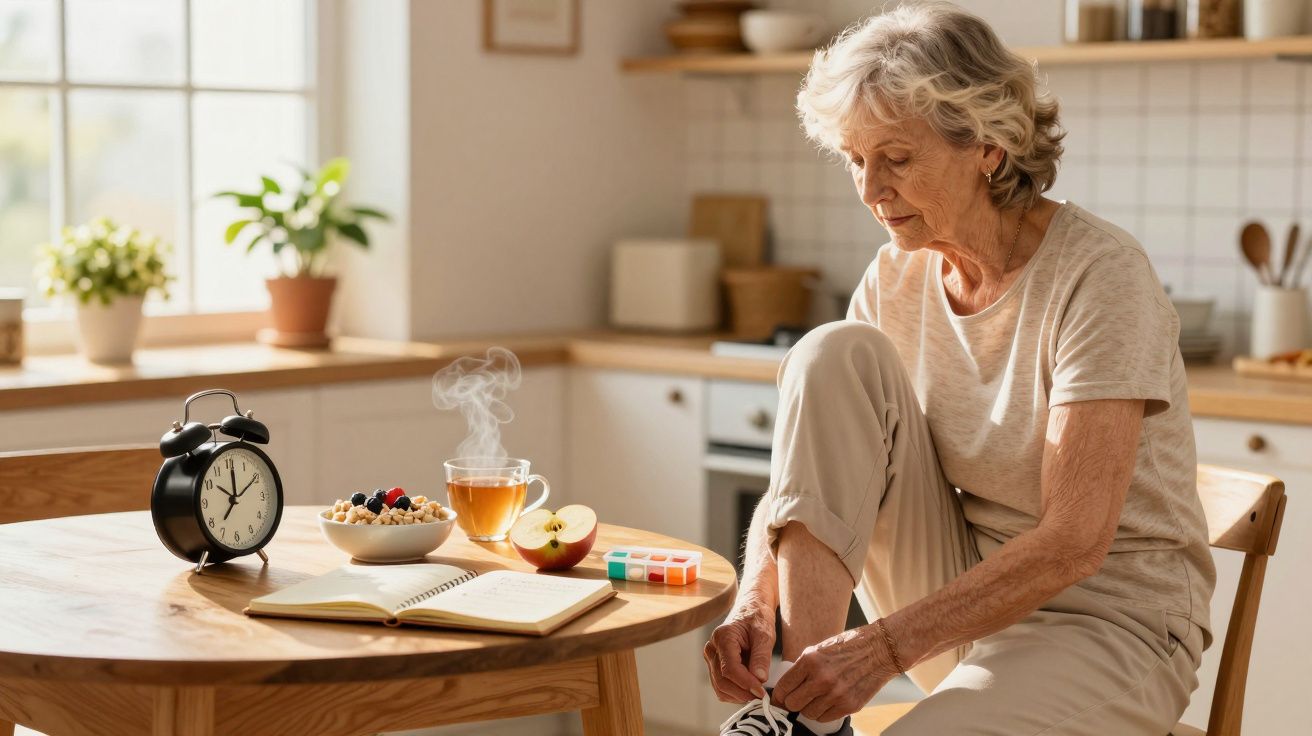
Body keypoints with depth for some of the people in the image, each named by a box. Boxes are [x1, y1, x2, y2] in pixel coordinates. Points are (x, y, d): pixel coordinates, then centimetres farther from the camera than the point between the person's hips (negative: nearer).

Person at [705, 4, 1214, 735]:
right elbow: (805, 472, -1)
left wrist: (885, 646, -31)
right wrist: (754, 599, -21)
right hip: (962, 596, 7)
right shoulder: (900, 276, 0)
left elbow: (1073, 542, -26)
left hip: (1107, 622, -7)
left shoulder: (1099, 272, -19)